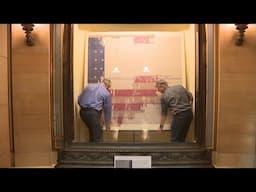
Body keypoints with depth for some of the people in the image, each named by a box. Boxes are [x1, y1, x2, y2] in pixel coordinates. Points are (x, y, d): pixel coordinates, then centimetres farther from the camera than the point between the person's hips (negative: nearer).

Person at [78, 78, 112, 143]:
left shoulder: (89, 86, 16)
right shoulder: (106, 93, 3)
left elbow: (79, 99, 14)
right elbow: (107, 109, 10)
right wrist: (107, 124, 20)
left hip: (82, 112, 7)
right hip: (93, 113, -6)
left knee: (92, 131, 23)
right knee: (98, 134, 5)